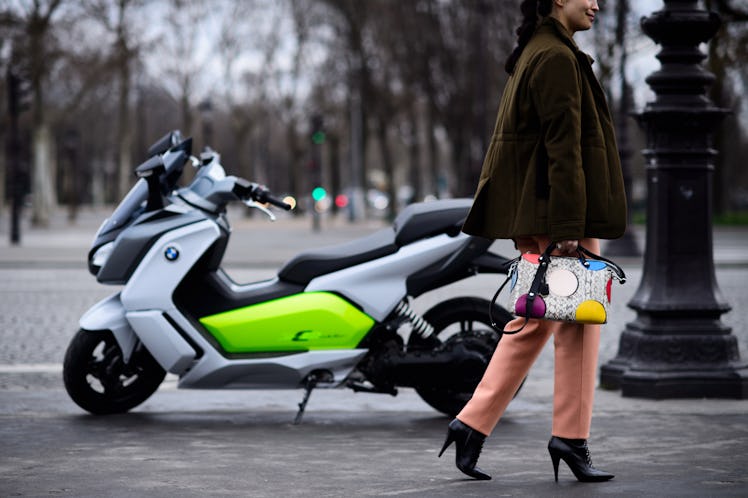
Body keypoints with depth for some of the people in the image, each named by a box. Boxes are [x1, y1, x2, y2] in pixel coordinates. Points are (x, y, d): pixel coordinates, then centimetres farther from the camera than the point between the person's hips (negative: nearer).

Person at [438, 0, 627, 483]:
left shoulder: (536, 53, 18)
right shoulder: (557, 58, -14)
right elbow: (563, 146, -19)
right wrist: (570, 225, -22)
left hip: (535, 215, 10)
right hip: (559, 211, -10)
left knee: (534, 322, 11)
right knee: (577, 320, -2)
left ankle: (472, 425, 9)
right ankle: (571, 438, 4)